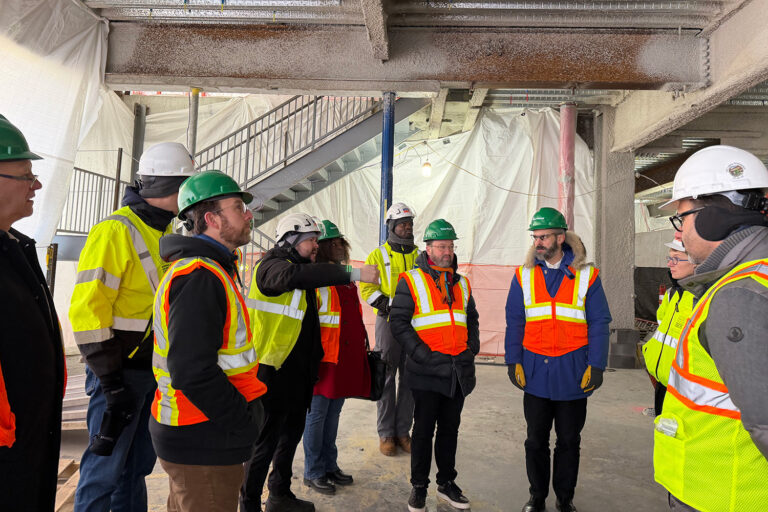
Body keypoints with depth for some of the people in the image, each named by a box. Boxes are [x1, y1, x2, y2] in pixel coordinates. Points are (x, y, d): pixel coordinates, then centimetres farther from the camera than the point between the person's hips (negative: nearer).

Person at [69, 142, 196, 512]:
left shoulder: (166, 235, 11)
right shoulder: (114, 232, -15)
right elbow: (87, 309, -19)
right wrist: (111, 381, -19)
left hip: (154, 369, 8)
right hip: (120, 371, -8)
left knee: (138, 463, 19)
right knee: (106, 464, 5)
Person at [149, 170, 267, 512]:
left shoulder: (210, 271, 12)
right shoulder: (199, 277, -23)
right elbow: (193, 373, -29)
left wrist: (246, 413, 11)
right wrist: (246, 420, -19)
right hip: (203, 444, -10)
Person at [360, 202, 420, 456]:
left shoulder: (419, 256, 12)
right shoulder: (378, 255, 4)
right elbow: (367, 287, -2)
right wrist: (388, 305, -15)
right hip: (388, 322, -3)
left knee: (410, 378, 7)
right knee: (386, 378, 2)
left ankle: (403, 431, 20)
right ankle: (386, 433, 14)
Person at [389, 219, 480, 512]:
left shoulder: (461, 283, 13)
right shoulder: (411, 281, -4)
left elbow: (471, 319, 21)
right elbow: (398, 321, -9)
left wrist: (472, 347, 6)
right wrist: (420, 353, -16)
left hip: (458, 371, 5)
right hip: (427, 371, -5)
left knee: (450, 429, 16)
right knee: (423, 430, 7)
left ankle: (446, 483, 33)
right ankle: (419, 487, 24)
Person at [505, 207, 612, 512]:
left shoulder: (586, 275, -2)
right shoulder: (523, 275, 2)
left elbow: (599, 323, -1)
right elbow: (514, 322, 3)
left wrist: (596, 366, -7)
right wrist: (513, 361, -3)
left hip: (572, 371, -1)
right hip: (535, 371, 1)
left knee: (568, 440, 14)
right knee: (536, 439, 12)